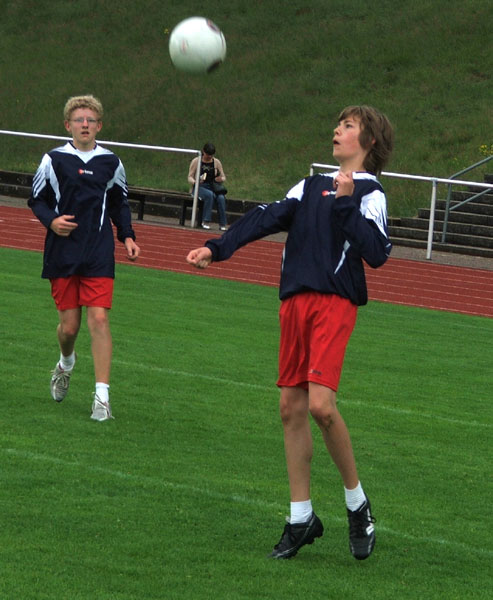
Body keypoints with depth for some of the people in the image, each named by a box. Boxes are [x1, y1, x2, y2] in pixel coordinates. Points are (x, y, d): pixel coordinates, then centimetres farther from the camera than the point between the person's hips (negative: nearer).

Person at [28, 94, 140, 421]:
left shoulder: (110, 162, 6)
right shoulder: (54, 160, 1)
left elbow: (120, 203, 19)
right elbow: (37, 199, 8)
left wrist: (128, 236, 6)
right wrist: (51, 220, -12)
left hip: (99, 257, 0)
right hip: (62, 255, 0)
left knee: (99, 319, -12)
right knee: (69, 325, 4)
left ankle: (102, 395, -10)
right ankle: (66, 363, 40)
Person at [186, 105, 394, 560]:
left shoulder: (370, 193, 1)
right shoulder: (312, 186, 21)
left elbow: (377, 253, -12)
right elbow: (268, 218, 13)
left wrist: (346, 203, -16)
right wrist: (216, 249, 3)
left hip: (335, 301, -7)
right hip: (295, 300, 7)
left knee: (321, 403, -19)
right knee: (292, 407, 5)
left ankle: (357, 503, 0)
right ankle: (301, 518, 13)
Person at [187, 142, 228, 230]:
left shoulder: (217, 162, 12)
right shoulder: (196, 161, 4)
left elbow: (223, 177, 15)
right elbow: (190, 177, 2)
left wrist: (220, 179, -11)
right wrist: (195, 182, -22)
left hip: (213, 187, 3)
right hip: (199, 188, -3)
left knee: (221, 198, -30)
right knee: (209, 194, -36)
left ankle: (223, 224, -26)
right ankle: (206, 222, -34)